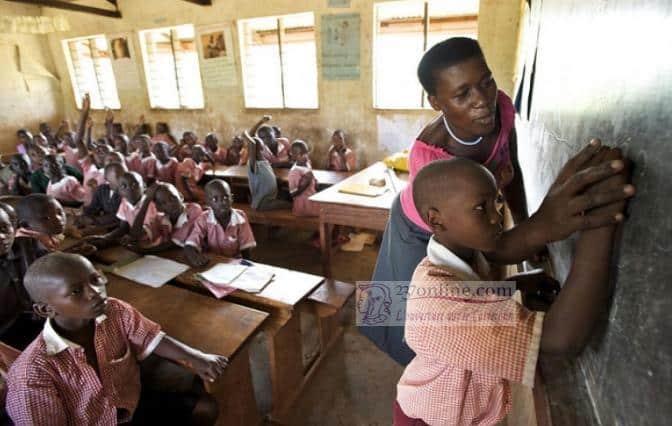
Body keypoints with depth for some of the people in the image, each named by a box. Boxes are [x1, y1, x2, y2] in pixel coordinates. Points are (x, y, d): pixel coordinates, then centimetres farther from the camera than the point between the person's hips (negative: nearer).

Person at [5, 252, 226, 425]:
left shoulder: (115, 311, -15)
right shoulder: (33, 372, -26)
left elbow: (153, 340, -6)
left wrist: (194, 358, -19)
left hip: (135, 405, 5)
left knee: (206, 408, 0)